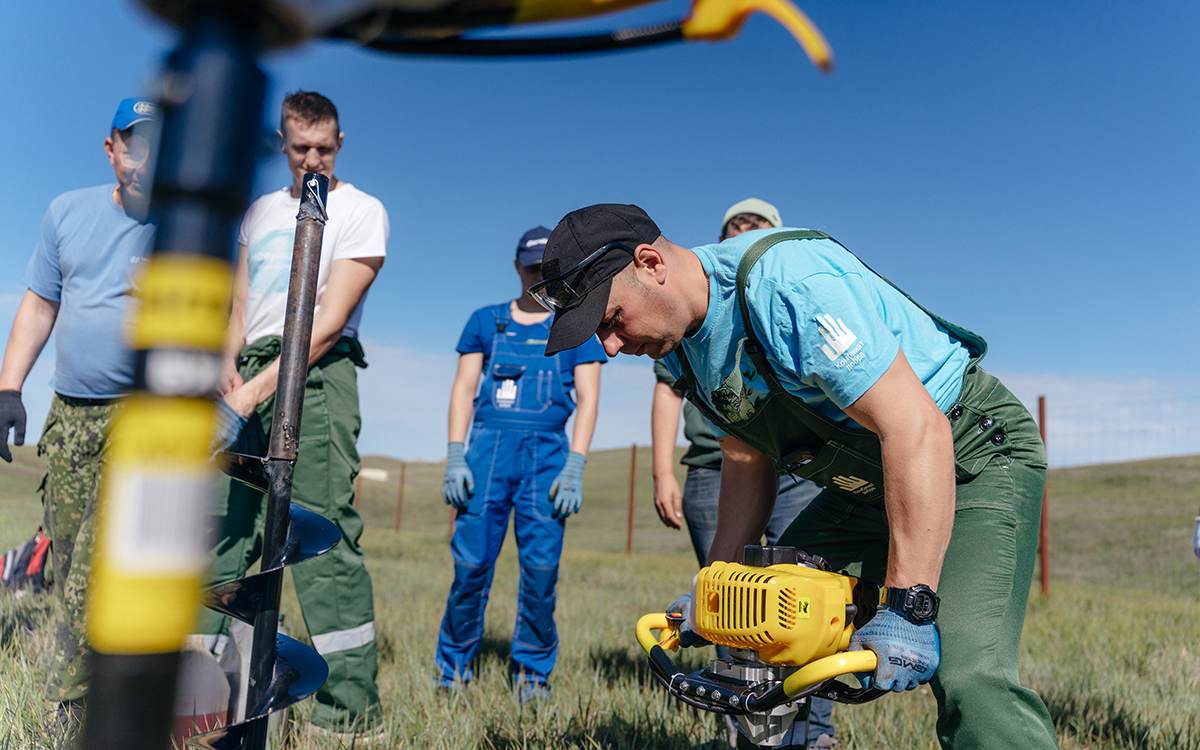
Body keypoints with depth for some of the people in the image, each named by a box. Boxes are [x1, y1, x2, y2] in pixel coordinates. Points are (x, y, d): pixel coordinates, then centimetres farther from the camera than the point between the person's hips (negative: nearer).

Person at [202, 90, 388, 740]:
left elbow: (329, 321, -8)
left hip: (316, 371, -6)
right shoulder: (260, 211, 23)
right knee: (223, 527, 5)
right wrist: (228, 365, -1)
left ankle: (352, 710, -9)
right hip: (254, 371, 6)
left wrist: (257, 389, -15)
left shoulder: (360, 211, 2)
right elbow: (241, 306, 19)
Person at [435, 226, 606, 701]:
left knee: (542, 565, -6)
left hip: (547, 452, 0)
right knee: (471, 563, -3)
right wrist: (455, 457, 0)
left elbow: (587, 399, 6)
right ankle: (455, 666, 14)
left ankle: (532, 670, 11)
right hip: (487, 448, 1)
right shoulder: (485, 321, 16)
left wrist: (574, 466, -5)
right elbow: (463, 389, 12)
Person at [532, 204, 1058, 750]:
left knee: (969, 678, -24)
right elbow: (747, 458, 8)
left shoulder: (786, 281, -30)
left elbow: (916, 429, -33)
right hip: (860, 487, 8)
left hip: (972, 456, -7)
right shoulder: (678, 340, -2)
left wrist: (906, 609, -32)